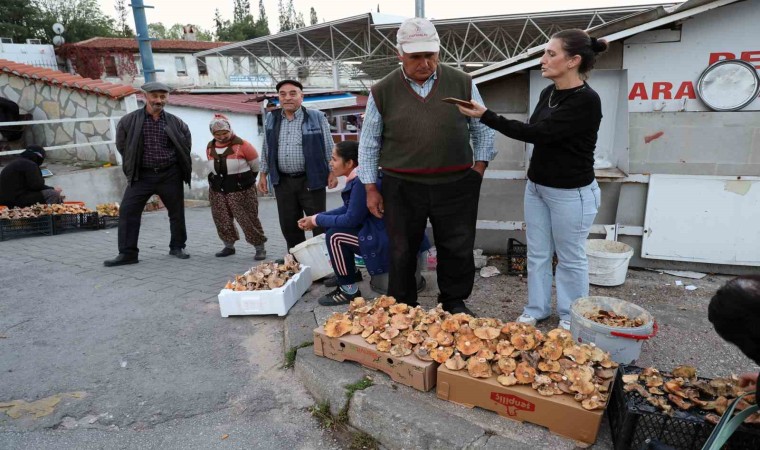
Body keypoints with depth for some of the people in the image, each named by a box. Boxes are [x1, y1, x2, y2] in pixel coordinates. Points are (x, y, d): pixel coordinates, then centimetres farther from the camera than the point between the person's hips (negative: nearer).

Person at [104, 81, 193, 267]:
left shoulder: (175, 122, 0)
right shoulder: (130, 120, -3)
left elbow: (187, 142, 15)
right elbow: (121, 144, 9)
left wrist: (181, 161, 10)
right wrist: (131, 164, 8)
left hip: (170, 175, 1)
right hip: (142, 175, 0)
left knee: (177, 212, 8)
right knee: (127, 211, -6)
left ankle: (177, 247, 26)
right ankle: (127, 253, 2)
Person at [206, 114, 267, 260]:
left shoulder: (241, 145, -11)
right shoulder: (210, 147, 7)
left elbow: (255, 164, 0)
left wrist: (247, 178, 11)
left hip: (241, 189, -5)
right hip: (217, 190, 6)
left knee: (249, 220, -3)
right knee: (222, 220, 9)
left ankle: (260, 248, 6)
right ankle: (229, 246, 25)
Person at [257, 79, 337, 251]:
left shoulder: (317, 117, -2)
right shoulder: (271, 119, 9)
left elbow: (329, 148, -1)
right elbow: (266, 150, 15)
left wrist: (332, 172, -6)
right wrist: (263, 174, 12)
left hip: (311, 180, -4)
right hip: (283, 181, 4)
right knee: (288, 225, 10)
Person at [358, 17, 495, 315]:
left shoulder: (462, 84, 3)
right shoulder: (382, 92, 1)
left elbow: (482, 129, 11)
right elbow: (369, 144, 5)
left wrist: (479, 169, 4)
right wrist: (371, 188, 3)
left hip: (456, 185, 1)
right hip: (401, 188, 0)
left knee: (459, 249, 10)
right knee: (402, 252, 9)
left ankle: (455, 302, 32)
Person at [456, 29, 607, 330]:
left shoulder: (586, 101, -20)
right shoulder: (548, 93, 5)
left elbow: (538, 133, -25)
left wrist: (486, 116, -24)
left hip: (571, 193, -7)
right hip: (536, 187, 8)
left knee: (570, 258, 9)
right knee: (537, 253, 15)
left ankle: (571, 318, 28)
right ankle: (536, 309, 31)